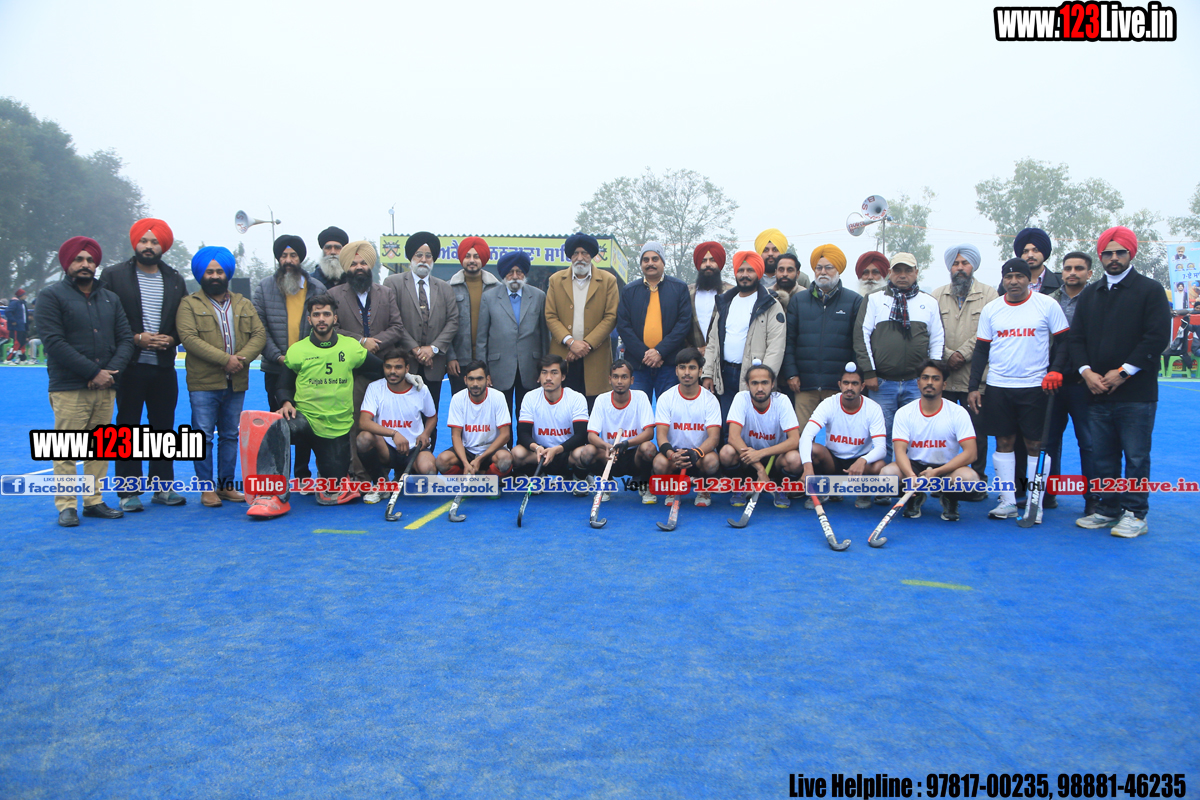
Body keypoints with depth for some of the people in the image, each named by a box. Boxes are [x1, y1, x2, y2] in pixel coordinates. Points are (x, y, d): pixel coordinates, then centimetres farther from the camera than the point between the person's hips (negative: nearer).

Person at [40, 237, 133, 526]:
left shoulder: (110, 298, 17)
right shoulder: (51, 296, 1)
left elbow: (126, 339, 12)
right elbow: (54, 342, -9)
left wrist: (111, 371, -5)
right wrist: (93, 371, -13)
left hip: (105, 388, 5)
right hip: (69, 390, -5)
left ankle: (94, 501, 16)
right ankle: (66, 506, 5)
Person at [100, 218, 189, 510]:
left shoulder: (175, 280, 12)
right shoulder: (114, 275, 2)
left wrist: (171, 338, -6)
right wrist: (136, 338, -13)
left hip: (164, 366, 3)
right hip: (130, 366, -3)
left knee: (164, 426, 8)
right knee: (128, 427, 1)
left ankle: (163, 486, 17)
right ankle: (129, 490, 8)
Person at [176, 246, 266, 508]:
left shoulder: (244, 305, 14)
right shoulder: (189, 304, 1)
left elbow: (259, 334, 4)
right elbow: (189, 338, -12)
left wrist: (242, 358, -14)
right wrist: (224, 359, -19)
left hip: (236, 383, 4)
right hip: (203, 384, -4)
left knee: (230, 436, 11)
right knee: (204, 437, -1)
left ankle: (226, 485, 20)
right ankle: (207, 488, 7)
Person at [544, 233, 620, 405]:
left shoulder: (608, 281, 6)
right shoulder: (556, 280, 11)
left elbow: (611, 317, 0)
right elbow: (550, 316, 5)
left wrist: (587, 344, -10)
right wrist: (570, 342, -10)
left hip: (595, 357, -1)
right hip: (562, 356, 1)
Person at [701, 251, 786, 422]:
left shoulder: (771, 306, -2)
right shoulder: (724, 302, 16)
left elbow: (776, 348, -9)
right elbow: (713, 342, 17)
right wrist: (708, 374, 8)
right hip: (724, 376, 5)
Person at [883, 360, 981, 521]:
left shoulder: (958, 412, -7)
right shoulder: (904, 413, -5)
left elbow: (970, 453, -15)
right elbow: (900, 451, -15)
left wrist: (937, 472, -28)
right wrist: (911, 476, -36)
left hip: (947, 468, -1)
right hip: (914, 466, 1)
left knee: (970, 477, -34)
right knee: (887, 473, -30)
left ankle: (950, 501, 4)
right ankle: (915, 498, 5)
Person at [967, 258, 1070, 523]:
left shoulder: (1047, 305, 0)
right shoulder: (990, 309, 7)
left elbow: (1063, 341, 3)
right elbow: (981, 350, 9)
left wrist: (1055, 371, -11)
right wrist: (973, 387, 5)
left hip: (1035, 386, -2)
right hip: (998, 387, 3)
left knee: (1035, 444, 1)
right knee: (1003, 442, 5)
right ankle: (1008, 501, 12)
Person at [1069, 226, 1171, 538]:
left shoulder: (1150, 290, 1)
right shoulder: (1090, 295, 15)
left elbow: (1158, 337, -8)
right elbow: (1076, 337, 12)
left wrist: (1123, 372, -13)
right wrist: (1086, 371, -5)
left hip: (1136, 394, -5)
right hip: (1098, 393, 5)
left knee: (1136, 456, 0)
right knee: (1102, 456, 10)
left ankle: (1135, 514, 9)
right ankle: (1108, 509, 21)